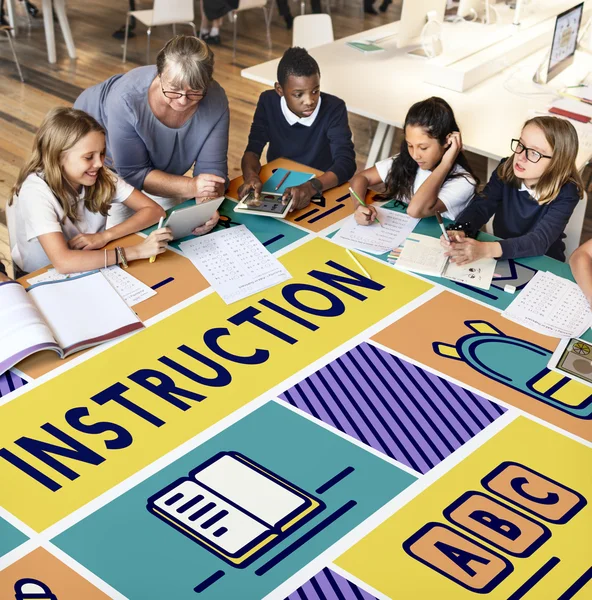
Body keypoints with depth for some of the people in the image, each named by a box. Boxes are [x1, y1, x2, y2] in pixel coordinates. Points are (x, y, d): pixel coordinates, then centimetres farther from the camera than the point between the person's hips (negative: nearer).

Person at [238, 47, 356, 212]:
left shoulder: (333, 108, -16)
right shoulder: (268, 103, -8)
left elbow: (346, 163, -24)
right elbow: (253, 150, -9)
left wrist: (312, 187, -42)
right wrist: (251, 177, -32)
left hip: (320, 193, 0)